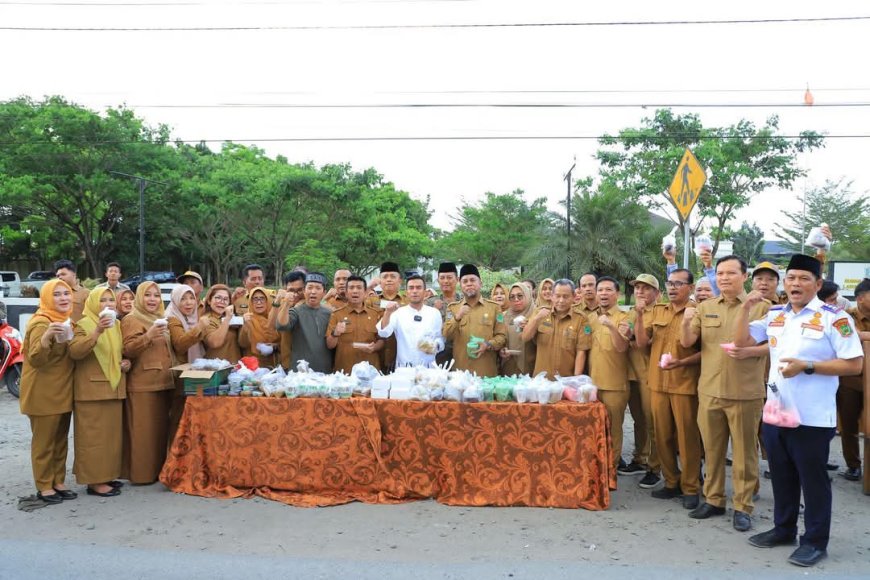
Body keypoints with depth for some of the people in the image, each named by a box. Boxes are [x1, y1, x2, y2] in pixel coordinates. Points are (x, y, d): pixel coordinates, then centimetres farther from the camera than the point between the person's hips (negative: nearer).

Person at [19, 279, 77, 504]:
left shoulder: (67, 321, 9)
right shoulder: (41, 323, -16)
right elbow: (35, 359, -28)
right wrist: (46, 336, -41)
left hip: (63, 391, 8)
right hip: (43, 393, -8)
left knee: (60, 441, 13)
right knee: (44, 441, 1)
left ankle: (58, 482, 22)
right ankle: (44, 486, 10)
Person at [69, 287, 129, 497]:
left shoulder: (116, 325, 13)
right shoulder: (84, 325, -8)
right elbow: (74, 352, -24)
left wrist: (127, 362, 5)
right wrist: (97, 332, -35)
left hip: (114, 388, 7)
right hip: (91, 389, -7)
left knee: (112, 433, 12)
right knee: (94, 435, -4)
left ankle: (106, 475, 22)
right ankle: (94, 480, 2)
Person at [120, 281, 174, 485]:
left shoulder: (160, 319, 20)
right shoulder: (131, 320, -5)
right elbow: (127, 350, -17)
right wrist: (148, 336, -27)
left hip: (163, 383, 8)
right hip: (142, 385, -8)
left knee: (161, 428, 11)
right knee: (143, 430, -7)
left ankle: (159, 469, 18)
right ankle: (141, 473, 0)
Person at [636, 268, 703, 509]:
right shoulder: (656, 311, 10)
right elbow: (642, 342, 3)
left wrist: (681, 362, -19)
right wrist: (640, 316, -10)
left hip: (685, 384, -4)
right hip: (658, 382, 5)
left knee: (687, 436, 3)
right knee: (663, 435, 10)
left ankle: (690, 487, 15)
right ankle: (671, 482, 23)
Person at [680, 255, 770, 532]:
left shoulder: (761, 306, -1)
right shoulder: (705, 308, 8)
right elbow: (687, 342, 4)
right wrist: (686, 323, -16)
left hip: (745, 391, -3)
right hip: (709, 389, 3)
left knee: (744, 452, 5)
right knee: (712, 449, 12)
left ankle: (743, 506, 17)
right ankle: (713, 499, 25)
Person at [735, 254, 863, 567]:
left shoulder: (834, 317, -10)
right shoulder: (775, 315, 8)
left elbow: (854, 364, -13)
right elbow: (741, 340, 11)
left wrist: (807, 367, -20)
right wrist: (746, 308, -2)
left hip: (812, 417, -6)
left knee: (813, 480, 7)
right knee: (781, 477, 18)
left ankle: (815, 540, 21)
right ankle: (783, 529, 33)